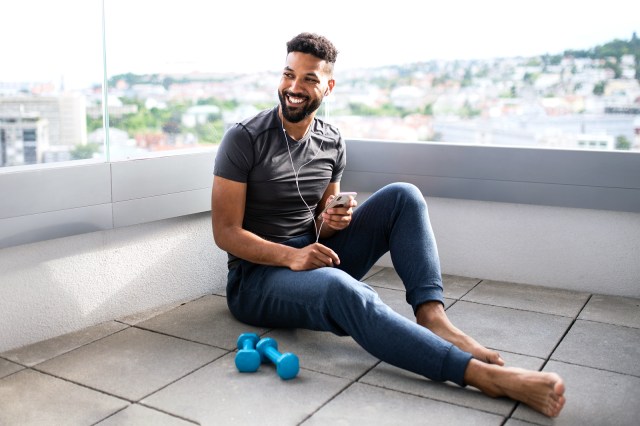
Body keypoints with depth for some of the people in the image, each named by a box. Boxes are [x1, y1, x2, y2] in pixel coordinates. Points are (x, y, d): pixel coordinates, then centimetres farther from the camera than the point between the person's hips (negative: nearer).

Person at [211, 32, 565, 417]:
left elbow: (319, 227, 12)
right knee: (343, 289, -40)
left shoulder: (332, 143, 4)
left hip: (315, 258, 6)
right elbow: (226, 232, -15)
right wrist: (290, 256, -30)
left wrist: (332, 222, -14)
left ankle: (432, 316, -25)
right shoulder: (245, 139, -11)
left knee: (403, 196, -9)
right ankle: (483, 374, -45)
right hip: (256, 274, -6)